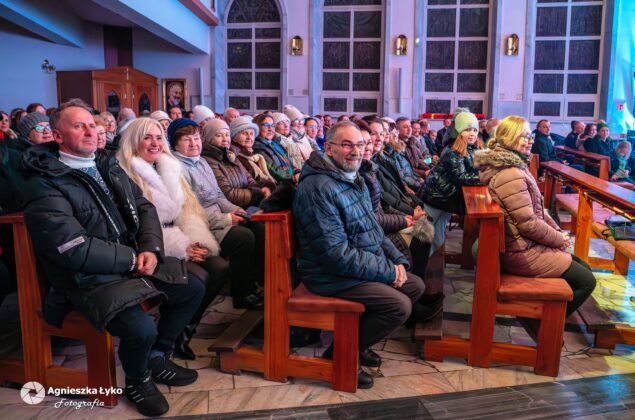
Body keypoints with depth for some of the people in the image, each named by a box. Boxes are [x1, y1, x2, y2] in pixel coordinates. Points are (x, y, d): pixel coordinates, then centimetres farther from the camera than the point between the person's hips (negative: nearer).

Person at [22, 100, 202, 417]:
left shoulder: (108, 165, 9)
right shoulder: (45, 184, -15)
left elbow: (144, 207, 9)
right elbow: (75, 250, -23)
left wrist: (150, 249, -10)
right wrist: (133, 258, -16)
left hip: (135, 260, 8)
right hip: (88, 278, -8)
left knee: (192, 290, 7)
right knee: (142, 329, -28)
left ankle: (158, 356, 26)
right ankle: (137, 380, 8)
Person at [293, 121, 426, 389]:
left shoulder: (354, 180, 9)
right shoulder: (318, 188, -24)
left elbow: (374, 229, 17)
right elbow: (338, 255, -27)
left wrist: (398, 260, 2)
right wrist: (389, 272, -18)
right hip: (332, 276, -10)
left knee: (415, 286, 12)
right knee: (399, 306, -20)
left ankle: (359, 340, 19)